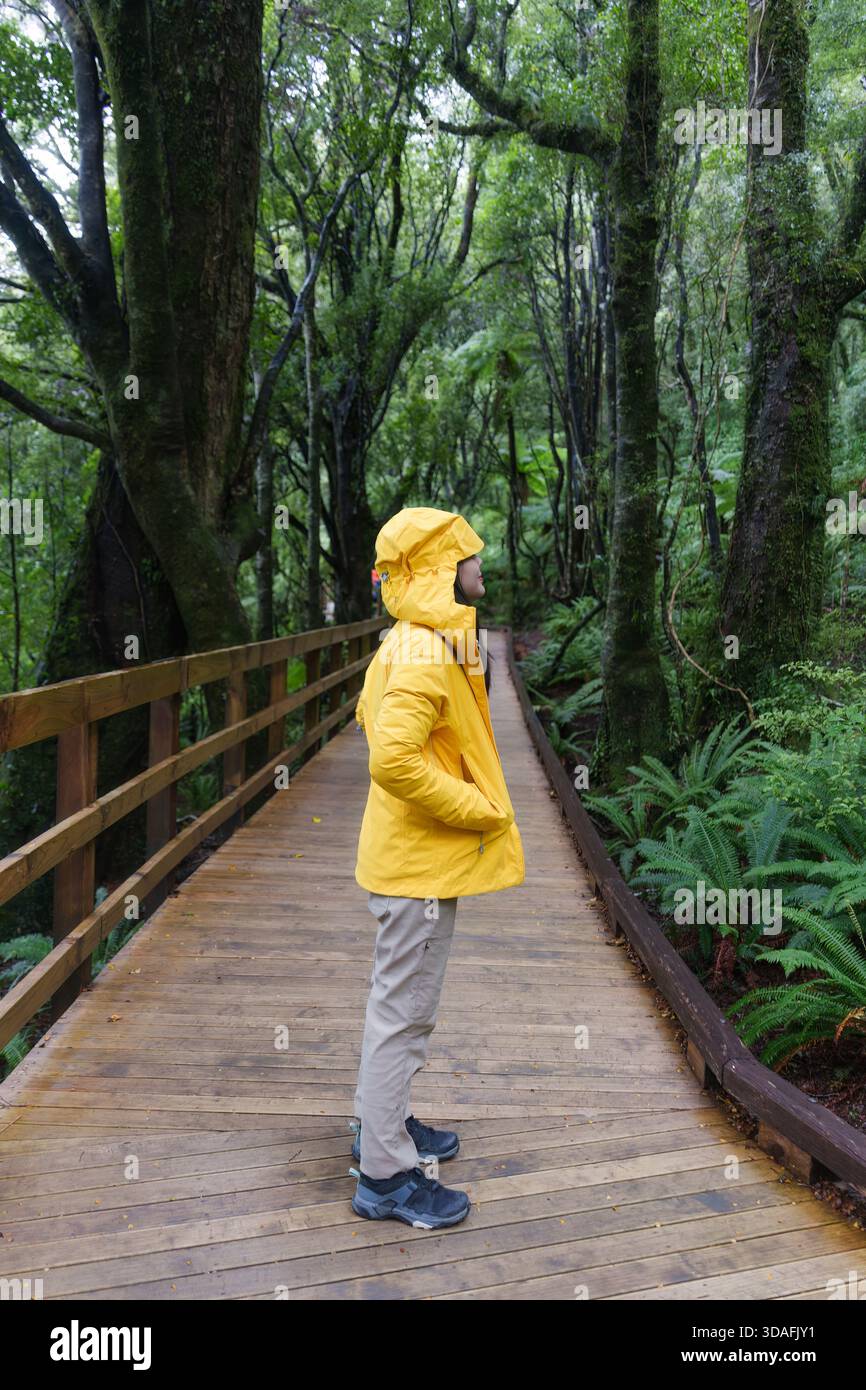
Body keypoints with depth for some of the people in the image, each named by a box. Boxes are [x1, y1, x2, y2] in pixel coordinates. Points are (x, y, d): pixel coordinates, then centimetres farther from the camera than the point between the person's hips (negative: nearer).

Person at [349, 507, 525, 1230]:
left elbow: (372, 714, 22)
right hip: (422, 865, -10)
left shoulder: (410, 643, 9)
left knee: (398, 1001, 22)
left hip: (406, 853, 10)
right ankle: (386, 1174, 14)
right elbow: (393, 760, -34)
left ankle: (381, 1123, 40)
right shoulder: (429, 653, -24)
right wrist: (483, 811, -22)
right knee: (404, 1012, 1)